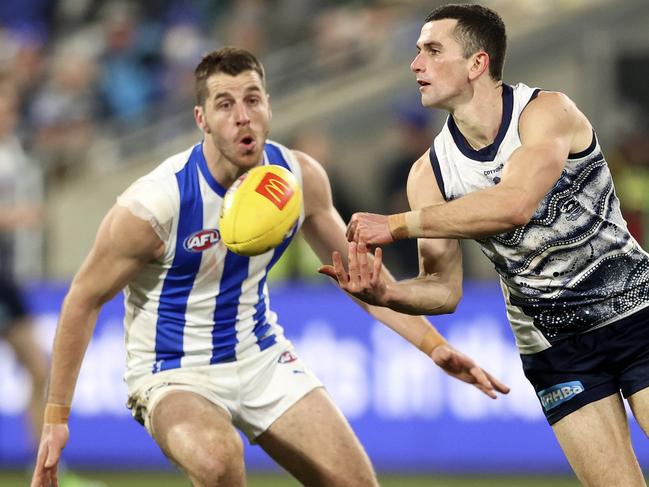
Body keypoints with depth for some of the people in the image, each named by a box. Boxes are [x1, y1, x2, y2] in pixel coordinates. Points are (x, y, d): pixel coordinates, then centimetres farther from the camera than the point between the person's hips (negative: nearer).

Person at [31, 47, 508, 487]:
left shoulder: (300, 177, -10)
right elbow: (84, 300, -13)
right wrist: (56, 417, -11)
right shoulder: (152, 205, -25)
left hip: (263, 358, 5)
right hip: (174, 373, -5)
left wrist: (432, 344, 0)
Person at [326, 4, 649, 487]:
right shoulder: (430, 172, -3)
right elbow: (444, 289, -1)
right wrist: (385, 293, -23)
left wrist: (396, 224, -31)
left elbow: (513, 205, -34)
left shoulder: (547, 112, -15)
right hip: (555, 350, 3)